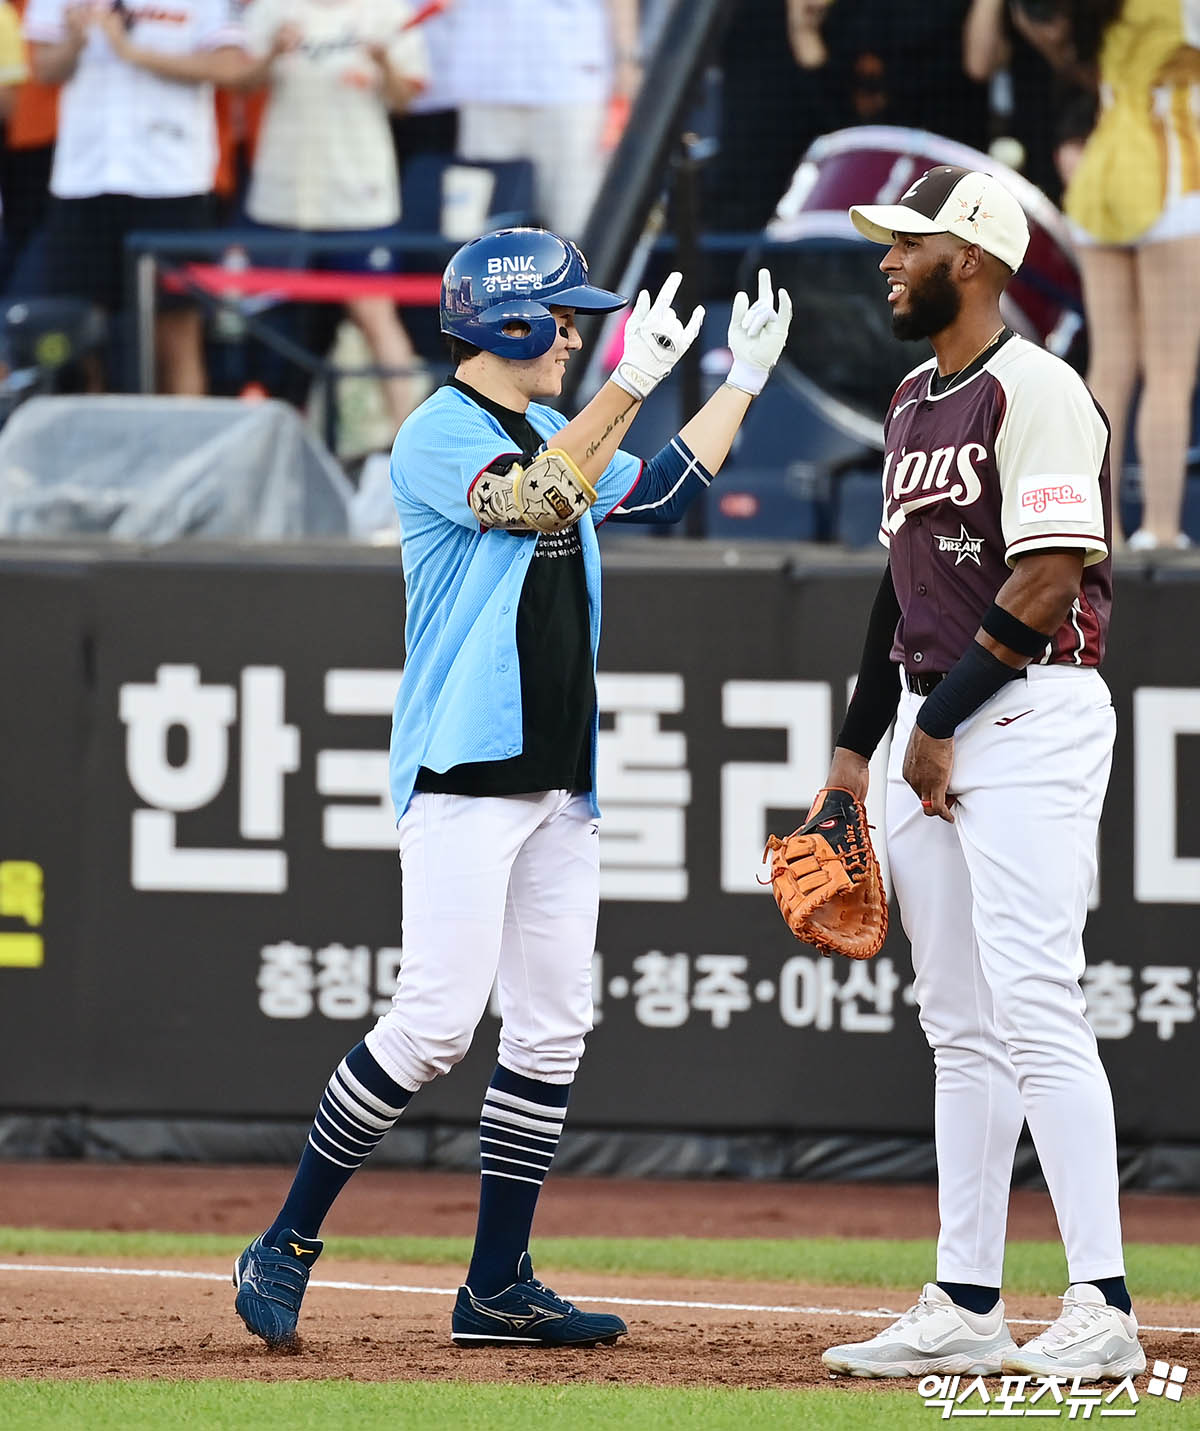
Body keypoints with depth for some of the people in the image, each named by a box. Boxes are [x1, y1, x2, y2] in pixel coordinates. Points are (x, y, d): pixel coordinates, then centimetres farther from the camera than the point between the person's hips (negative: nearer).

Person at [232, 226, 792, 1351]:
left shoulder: (550, 436, 18)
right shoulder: (439, 435, -9)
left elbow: (655, 495, 27)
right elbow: (539, 502, -25)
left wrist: (742, 380, 24)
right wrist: (631, 382, -27)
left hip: (558, 782, 9)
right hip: (463, 776, -9)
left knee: (551, 1033, 6)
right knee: (436, 1019, -15)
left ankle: (497, 1289, 10)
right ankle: (285, 1247, -6)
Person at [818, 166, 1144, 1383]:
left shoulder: (1034, 391, -11)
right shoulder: (914, 405, 18)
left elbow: (1048, 582, -17)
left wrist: (944, 721, -15)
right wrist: (858, 744, 19)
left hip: (1029, 716, -10)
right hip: (931, 733, 10)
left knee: (1034, 1008, -16)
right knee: (960, 1028, 9)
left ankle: (1101, 1310, -18)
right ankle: (965, 1308, 12)